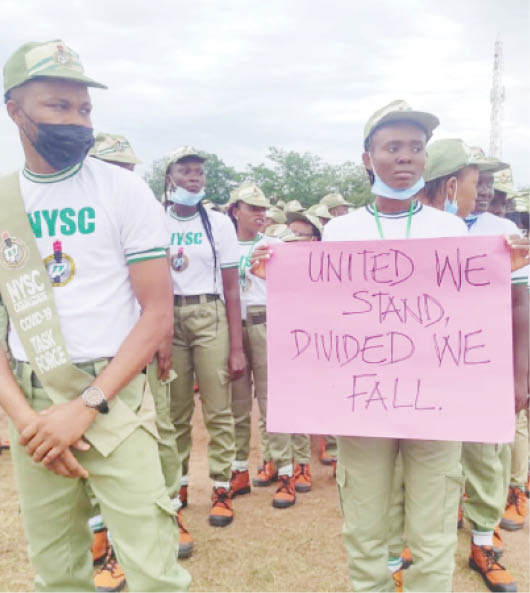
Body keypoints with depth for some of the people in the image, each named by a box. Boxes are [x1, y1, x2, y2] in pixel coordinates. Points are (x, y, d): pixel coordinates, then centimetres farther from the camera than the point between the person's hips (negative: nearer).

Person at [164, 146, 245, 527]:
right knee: (174, 412, 10)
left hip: (210, 317, -1)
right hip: (167, 318, 1)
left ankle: (222, 488, 14)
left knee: (218, 409, 1)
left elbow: (232, 288, 2)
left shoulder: (219, 223, 3)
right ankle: (178, 484, 26)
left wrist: (237, 348, -4)